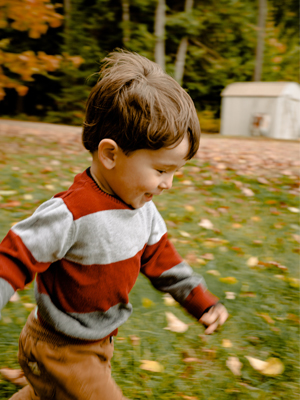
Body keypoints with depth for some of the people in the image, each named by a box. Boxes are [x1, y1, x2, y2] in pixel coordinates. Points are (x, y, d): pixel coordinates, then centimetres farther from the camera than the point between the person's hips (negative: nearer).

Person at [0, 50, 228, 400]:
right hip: (60, 352, -8)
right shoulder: (70, 214, -32)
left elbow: (158, 256, 6)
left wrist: (200, 301, 8)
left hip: (98, 342, 8)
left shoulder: (141, 206, -6)